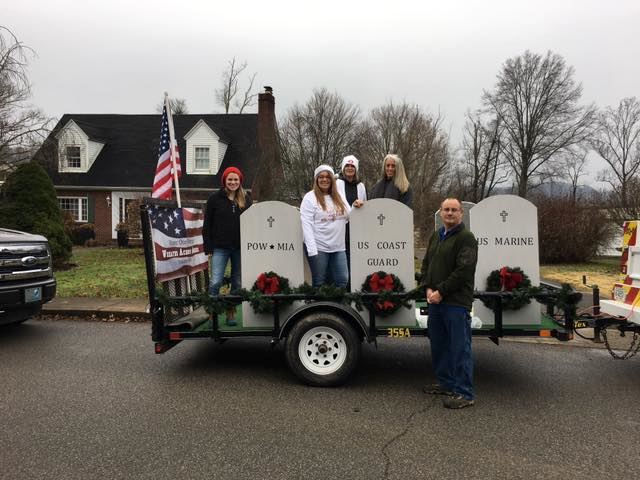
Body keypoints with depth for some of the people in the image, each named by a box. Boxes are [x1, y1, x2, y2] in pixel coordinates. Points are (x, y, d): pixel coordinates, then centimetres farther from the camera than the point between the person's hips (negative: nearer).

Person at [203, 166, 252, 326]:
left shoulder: (246, 199, 9)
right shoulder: (215, 198, 2)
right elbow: (207, 225, 2)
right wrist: (208, 247, -5)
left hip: (240, 248, 3)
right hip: (220, 248, -2)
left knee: (237, 282, 8)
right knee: (215, 282, -11)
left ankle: (231, 313, 20)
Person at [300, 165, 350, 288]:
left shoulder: (338, 197, 11)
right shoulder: (310, 198, -5)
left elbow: (350, 216, 17)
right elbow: (306, 225, -12)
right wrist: (312, 250, -19)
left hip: (338, 247, 5)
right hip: (319, 247, -5)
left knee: (343, 281, 6)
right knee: (320, 283, 6)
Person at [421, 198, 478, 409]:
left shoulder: (466, 238, -9)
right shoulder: (436, 236, 15)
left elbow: (464, 270, -18)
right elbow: (426, 263, 16)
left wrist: (441, 292, -16)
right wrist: (428, 288, 1)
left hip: (457, 303, -8)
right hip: (435, 300, 8)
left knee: (460, 348, -2)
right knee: (438, 345, 17)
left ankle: (464, 393, 8)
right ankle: (445, 383, 33)